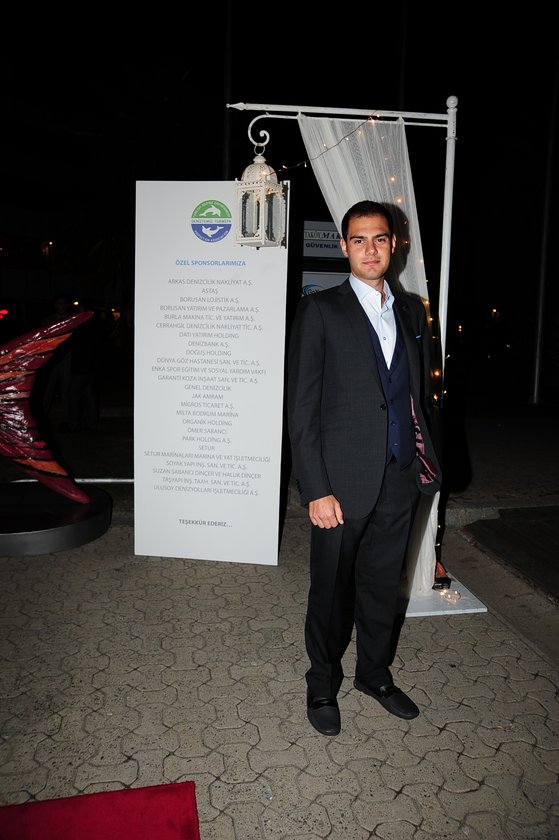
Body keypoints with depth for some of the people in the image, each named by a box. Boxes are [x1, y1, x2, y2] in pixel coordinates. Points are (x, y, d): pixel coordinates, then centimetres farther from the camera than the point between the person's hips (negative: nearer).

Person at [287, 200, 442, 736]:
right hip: (344, 481, -4)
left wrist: (425, 458, 5)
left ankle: (375, 674, 42)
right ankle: (323, 686, 35)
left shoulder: (411, 311, 10)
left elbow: (419, 393, 14)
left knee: (382, 585, 19)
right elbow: (301, 407, -10)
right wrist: (316, 489, -14)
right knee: (331, 590, 11)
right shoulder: (320, 311, -6)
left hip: (399, 479, 5)